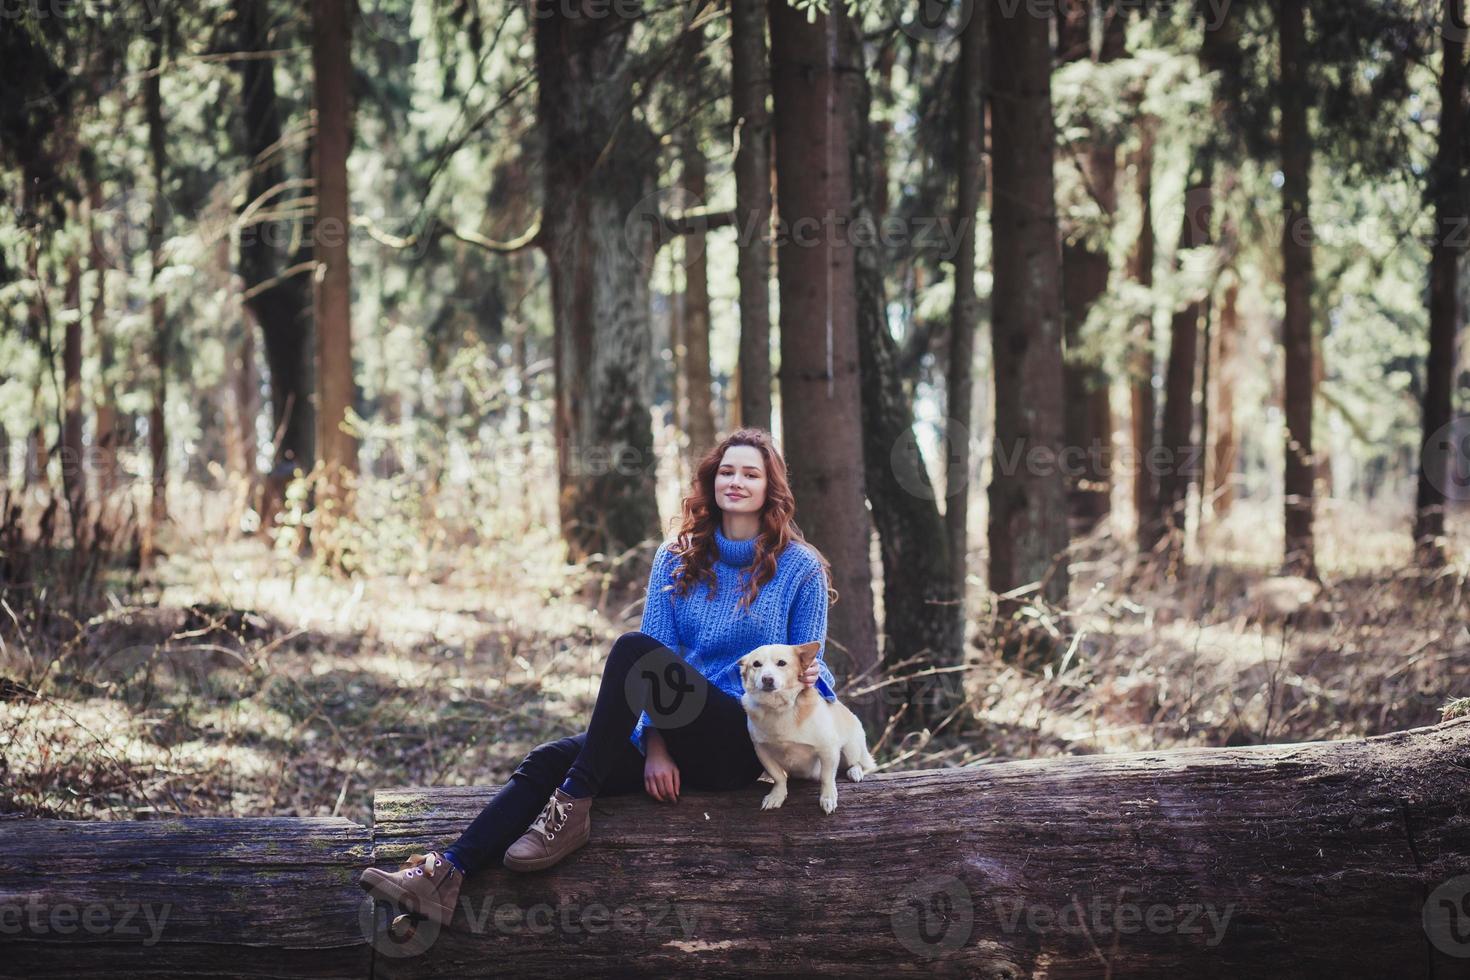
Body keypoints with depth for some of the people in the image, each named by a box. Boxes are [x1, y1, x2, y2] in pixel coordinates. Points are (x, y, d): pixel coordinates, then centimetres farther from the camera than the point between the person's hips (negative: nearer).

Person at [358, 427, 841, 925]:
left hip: (744, 744, -5)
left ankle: (573, 806, -29)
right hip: (673, 734, 5)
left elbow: (806, 667, 6)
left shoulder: (801, 567, 2)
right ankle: (449, 872, -36)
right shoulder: (677, 560, 12)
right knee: (550, 760, -20)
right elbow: (660, 662, 4)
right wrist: (655, 749, -10)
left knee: (634, 649, -28)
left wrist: (806, 679, -19)